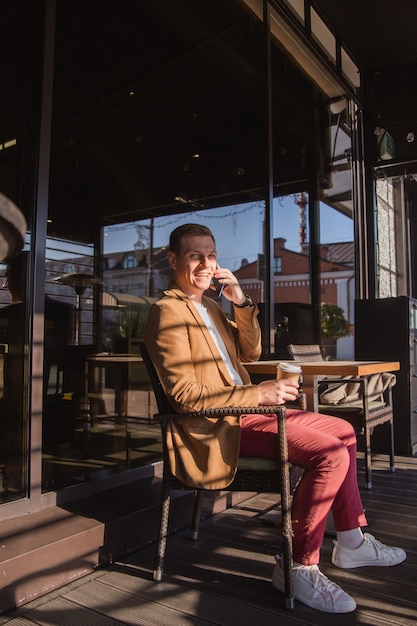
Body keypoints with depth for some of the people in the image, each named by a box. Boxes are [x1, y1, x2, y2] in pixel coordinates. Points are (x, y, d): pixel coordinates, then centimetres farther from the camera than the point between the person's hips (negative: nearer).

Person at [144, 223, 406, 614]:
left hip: (244, 408, 10)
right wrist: (258, 394, -21)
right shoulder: (167, 311, -13)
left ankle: (351, 541, 24)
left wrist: (241, 303, 1)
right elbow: (183, 393, -20)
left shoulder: (209, 306, 17)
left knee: (343, 432, 13)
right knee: (331, 454, -20)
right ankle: (299, 566, -4)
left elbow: (250, 352, 15)